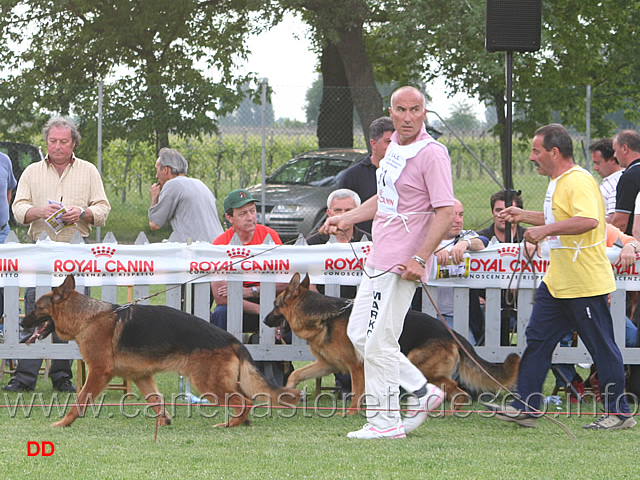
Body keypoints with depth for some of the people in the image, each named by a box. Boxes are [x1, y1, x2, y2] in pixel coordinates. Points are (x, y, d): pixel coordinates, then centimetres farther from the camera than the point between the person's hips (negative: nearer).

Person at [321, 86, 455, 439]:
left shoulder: (432, 154, -15)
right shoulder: (395, 146, 13)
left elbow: (446, 212, -21)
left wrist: (420, 259, -26)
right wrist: (345, 220, 27)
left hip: (401, 264, -10)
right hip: (378, 260, 10)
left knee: (378, 342, -8)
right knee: (359, 334, 13)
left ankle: (385, 421, 1)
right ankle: (421, 391, 19)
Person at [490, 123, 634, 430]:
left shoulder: (579, 181, -18)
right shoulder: (558, 183, 15)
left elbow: (588, 220, -34)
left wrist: (546, 229, -32)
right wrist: (525, 216, 22)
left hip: (585, 283, -10)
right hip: (557, 281, 10)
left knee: (602, 347, -2)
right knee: (537, 338, 7)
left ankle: (619, 413, 6)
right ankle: (525, 407, 10)